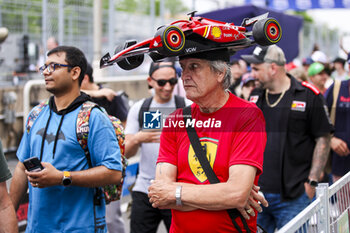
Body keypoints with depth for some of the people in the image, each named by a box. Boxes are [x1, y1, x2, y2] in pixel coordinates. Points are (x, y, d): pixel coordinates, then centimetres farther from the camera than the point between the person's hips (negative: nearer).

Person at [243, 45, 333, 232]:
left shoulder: (308, 96, -4)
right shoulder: (254, 97, 11)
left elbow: (323, 140, -3)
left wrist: (312, 181, -8)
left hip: (294, 196, -4)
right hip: (256, 193, 5)